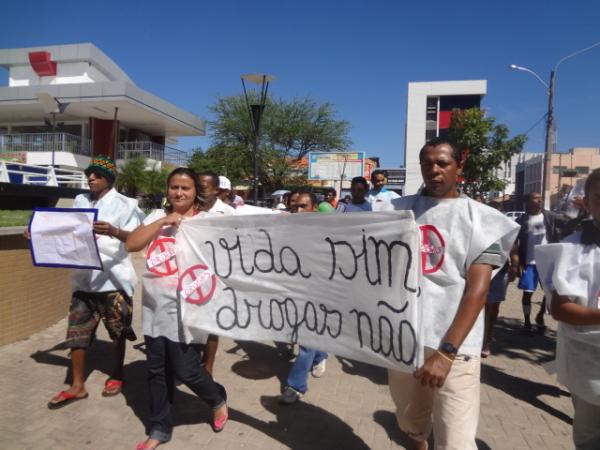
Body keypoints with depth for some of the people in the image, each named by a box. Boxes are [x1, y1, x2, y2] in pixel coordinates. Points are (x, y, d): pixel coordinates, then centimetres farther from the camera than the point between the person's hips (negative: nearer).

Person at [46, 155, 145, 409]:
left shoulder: (124, 205, -8)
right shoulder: (80, 201, 9)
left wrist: (113, 231, -38)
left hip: (113, 278, -5)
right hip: (84, 277, 5)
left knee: (118, 331, 10)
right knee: (76, 332, 7)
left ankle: (117, 376, 30)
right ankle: (77, 386, 21)